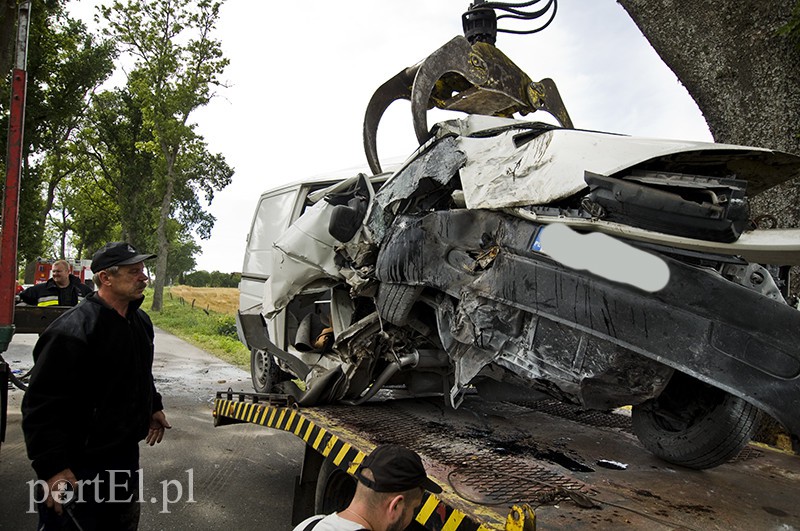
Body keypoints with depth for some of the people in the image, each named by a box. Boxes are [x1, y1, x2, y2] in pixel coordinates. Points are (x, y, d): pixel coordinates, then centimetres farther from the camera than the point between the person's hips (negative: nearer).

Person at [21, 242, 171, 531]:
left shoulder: (140, 320, 5)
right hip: (77, 469, -8)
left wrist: (154, 408, 22)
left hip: (126, 454, 9)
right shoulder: (72, 331, -24)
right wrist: (52, 467, -24)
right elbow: (41, 406, -24)